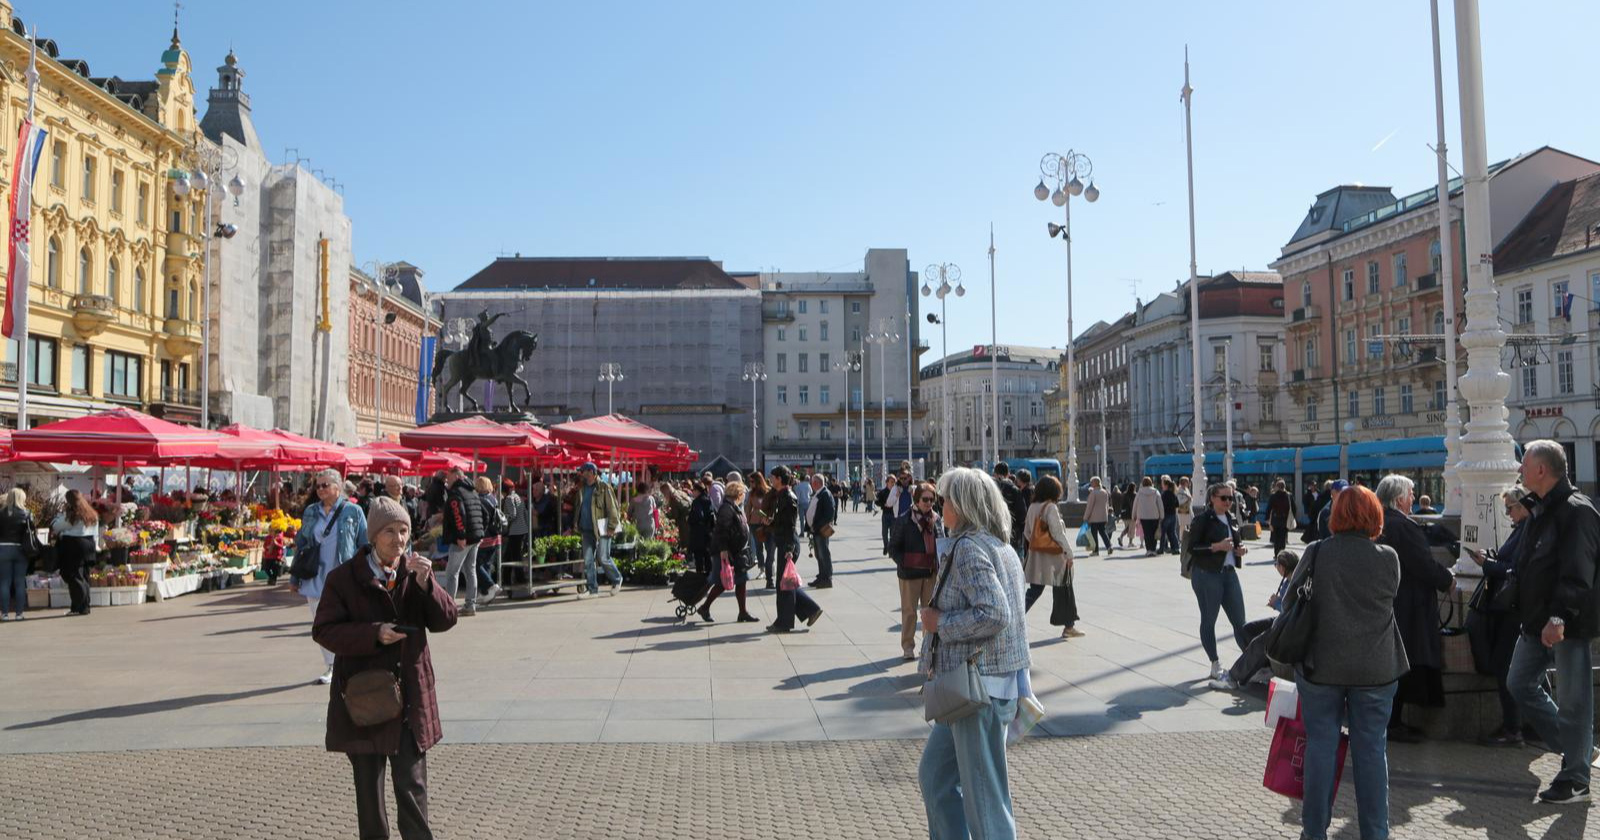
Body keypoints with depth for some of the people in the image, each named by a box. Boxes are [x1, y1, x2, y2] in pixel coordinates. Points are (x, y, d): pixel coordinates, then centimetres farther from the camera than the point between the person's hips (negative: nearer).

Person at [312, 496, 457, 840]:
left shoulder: (415, 572, 2)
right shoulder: (344, 578, -6)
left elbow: (446, 620, -2)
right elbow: (323, 630, -7)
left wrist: (425, 583, -18)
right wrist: (373, 634, -20)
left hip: (410, 693, 1)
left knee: (412, 785, 4)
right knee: (368, 786, 13)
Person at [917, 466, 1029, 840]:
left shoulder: (969, 547, -16)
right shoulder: (1002, 547, 13)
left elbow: (994, 614, -27)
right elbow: (1007, 612, 17)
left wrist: (940, 622, -14)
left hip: (979, 687, -10)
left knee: (985, 798, 1)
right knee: (934, 774, 19)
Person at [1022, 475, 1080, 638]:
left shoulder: (1032, 507, 6)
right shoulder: (1051, 508, -16)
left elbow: (1027, 531, 11)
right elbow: (1058, 532, -17)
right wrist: (1069, 552, -11)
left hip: (1036, 556, 6)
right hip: (1054, 555, -6)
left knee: (1034, 590, 9)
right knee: (1064, 591, 8)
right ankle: (1069, 626, 18)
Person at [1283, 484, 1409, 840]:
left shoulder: (1316, 553, -7)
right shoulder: (1389, 558, -5)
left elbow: (1291, 604, -1)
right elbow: (1389, 601, 8)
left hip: (1321, 664, 0)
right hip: (1376, 668, 1)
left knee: (1321, 745, 8)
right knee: (1371, 748, 9)